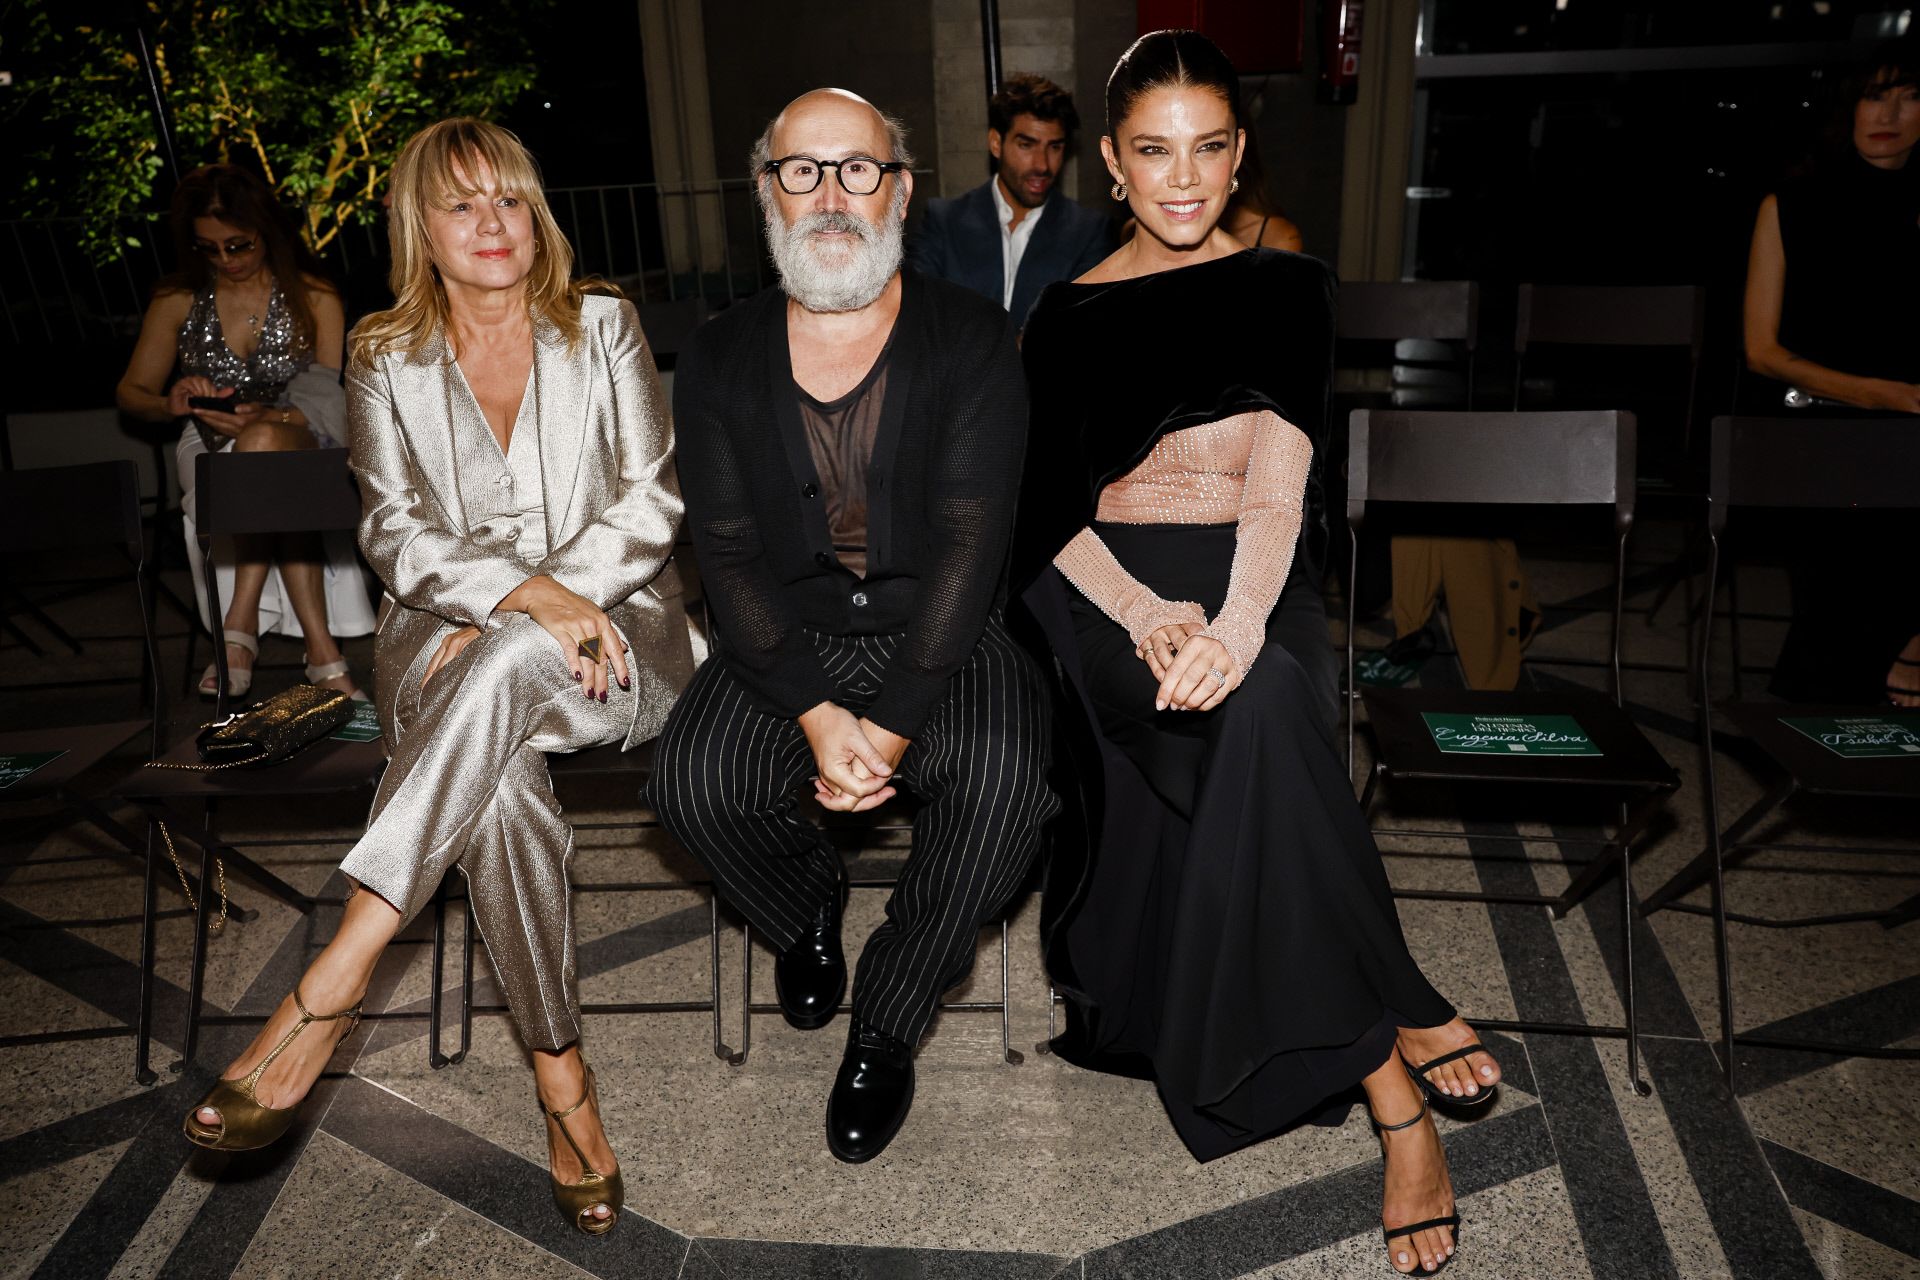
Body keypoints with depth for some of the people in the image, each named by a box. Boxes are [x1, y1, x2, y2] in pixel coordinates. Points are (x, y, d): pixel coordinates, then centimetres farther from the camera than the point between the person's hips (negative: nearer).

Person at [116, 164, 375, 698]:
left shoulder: (313, 296, 4)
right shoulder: (177, 300, 9)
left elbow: (333, 399, -2)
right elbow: (130, 394, 13)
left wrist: (265, 418, -22)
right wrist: (171, 404, -13)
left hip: (300, 444, -1)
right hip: (212, 451, 1)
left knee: (264, 443, -40)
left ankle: (241, 626, -35)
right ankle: (322, 653, -39)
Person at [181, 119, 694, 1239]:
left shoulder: (603, 328, 9)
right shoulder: (387, 361, 11)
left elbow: (652, 499, 0)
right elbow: (397, 532, 1)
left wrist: (518, 625, -12)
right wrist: (524, 590, -21)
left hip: (616, 628, 0)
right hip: (452, 637, 1)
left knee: (510, 664, -38)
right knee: (495, 770, -35)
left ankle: (331, 987, -34)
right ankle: (561, 1076, -23)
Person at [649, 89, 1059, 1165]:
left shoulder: (973, 341, -4)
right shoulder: (721, 360, 3)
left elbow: (968, 541, -12)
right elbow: (730, 553, -4)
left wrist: (892, 722, -22)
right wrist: (816, 714, -19)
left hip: (943, 633, -1)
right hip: (788, 640, 2)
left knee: (1005, 781, -30)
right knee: (690, 780, -24)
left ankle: (888, 1023, -4)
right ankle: (808, 906, 13)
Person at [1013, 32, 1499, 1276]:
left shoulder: (1288, 286, 13)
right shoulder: (1069, 316, 15)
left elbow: (1281, 466, -5)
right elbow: (1049, 515, 2)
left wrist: (1239, 619, -25)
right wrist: (1149, 616, -19)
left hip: (1259, 579, 0)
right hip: (1115, 589, 0)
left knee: (1254, 700, -35)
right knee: (1255, 706, -34)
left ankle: (1388, 1095, -25)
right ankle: (1403, 1027, -23)